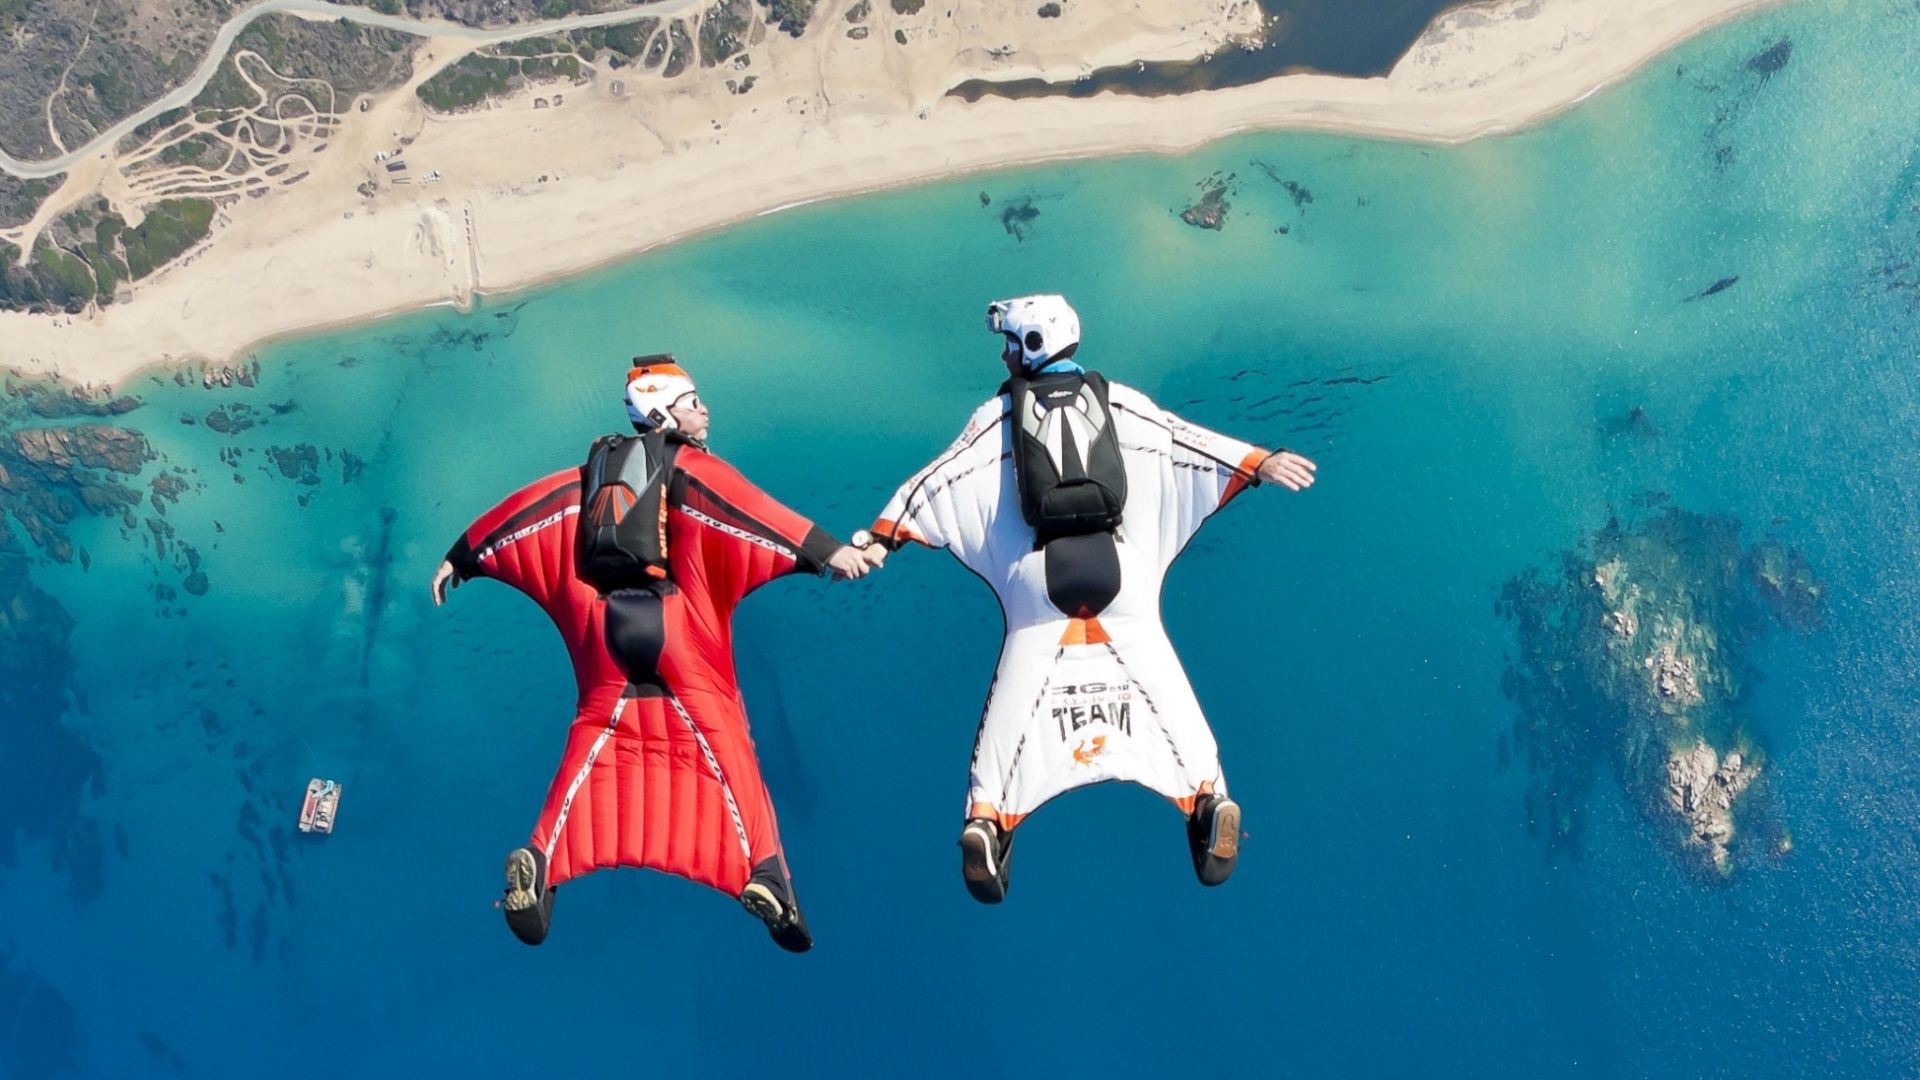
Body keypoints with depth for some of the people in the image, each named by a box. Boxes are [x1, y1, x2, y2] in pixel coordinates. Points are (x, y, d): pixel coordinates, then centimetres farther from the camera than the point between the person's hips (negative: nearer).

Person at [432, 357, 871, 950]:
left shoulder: (597, 466, 20)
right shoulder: (689, 464, 3)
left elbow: (533, 505, 18)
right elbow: (742, 508, -11)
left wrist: (461, 559, 25)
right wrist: (824, 552, -19)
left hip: (604, 622, 5)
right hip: (674, 622, -5)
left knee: (597, 740, 12)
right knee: (718, 740, -4)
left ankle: (542, 859, 2)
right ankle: (764, 871, -11)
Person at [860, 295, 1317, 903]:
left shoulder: (1000, 413, 9)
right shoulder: (1116, 400, 11)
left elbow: (938, 477, 5)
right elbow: (1184, 441, 11)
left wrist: (882, 538, 5)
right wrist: (1261, 466, 17)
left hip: (1040, 573, -1)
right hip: (1120, 567, 1)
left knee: (1015, 699, 3)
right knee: (1164, 689, 6)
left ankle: (986, 817, -7)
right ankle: (1206, 797, -4)